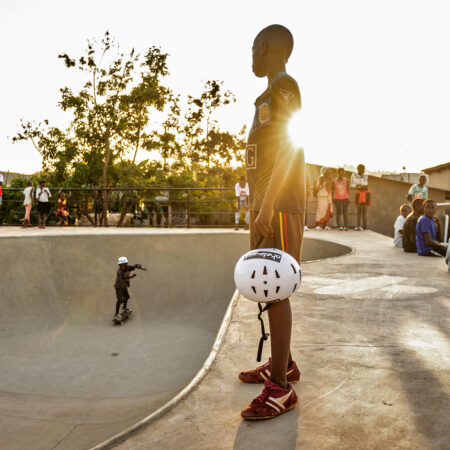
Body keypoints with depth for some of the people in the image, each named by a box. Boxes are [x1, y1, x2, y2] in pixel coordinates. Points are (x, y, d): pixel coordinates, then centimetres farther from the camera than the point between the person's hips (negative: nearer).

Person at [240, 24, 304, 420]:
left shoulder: (285, 87, -7)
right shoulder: (271, 95, 23)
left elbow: (289, 150, -18)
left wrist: (268, 206, -24)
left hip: (279, 206, -10)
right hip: (265, 205, 10)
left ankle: (280, 388, -3)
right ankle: (284, 364, 24)